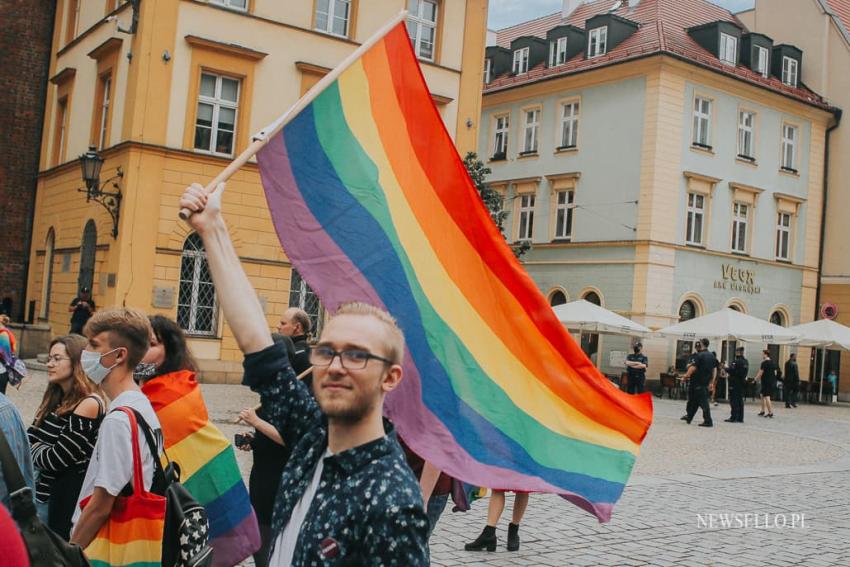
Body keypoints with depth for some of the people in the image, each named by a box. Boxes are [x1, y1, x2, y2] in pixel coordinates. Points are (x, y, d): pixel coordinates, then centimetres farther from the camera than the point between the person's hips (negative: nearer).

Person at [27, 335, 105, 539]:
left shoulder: (89, 404, -16)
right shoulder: (57, 399, 11)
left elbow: (56, 459, -17)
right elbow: (28, 440, 8)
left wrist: (35, 450, 2)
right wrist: (42, 450, -12)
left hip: (69, 500, -8)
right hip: (45, 493, 8)